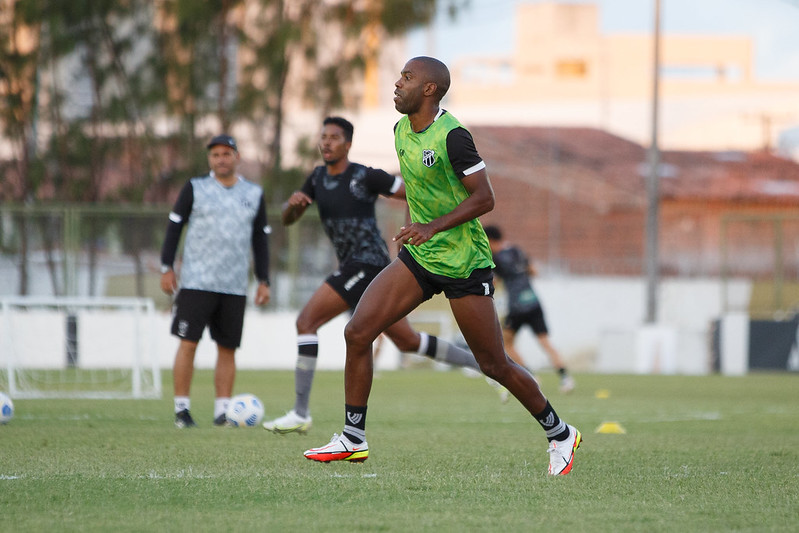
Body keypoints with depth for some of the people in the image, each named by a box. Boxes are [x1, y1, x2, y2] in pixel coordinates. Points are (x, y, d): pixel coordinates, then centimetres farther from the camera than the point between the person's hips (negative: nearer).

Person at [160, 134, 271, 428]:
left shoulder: (254, 194, 11)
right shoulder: (195, 188, 3)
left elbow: (261, 239, 15)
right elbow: (174, 227, 4)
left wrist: (263, 281, 10)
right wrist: (166, 268, -2)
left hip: (235, 286, 3)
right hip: (196, 281, -3)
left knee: (227, 349, 3)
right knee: (188, 343, -6)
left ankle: (222, 410, 7)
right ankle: (181, 409, -1)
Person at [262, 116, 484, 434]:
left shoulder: (365, 177, -7)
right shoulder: (318, 178, 15)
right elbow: (287, 219, 15)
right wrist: (292, 203, -7)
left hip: (368, 264, -9)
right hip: (352, 268, 9)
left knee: (306, 322, -17)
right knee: (408, 342, 16)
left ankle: (300, 414, -17)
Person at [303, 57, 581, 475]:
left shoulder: (452, 135, -18)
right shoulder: (401, 131, 7)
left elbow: (484, 198, -20)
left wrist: (433, 227, -28)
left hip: (464, 264, -7)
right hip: (418, 256, 7)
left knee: (494, 365, -1)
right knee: (357, 332, -7)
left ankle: (559, 434, 18)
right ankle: (353, 438, 1)